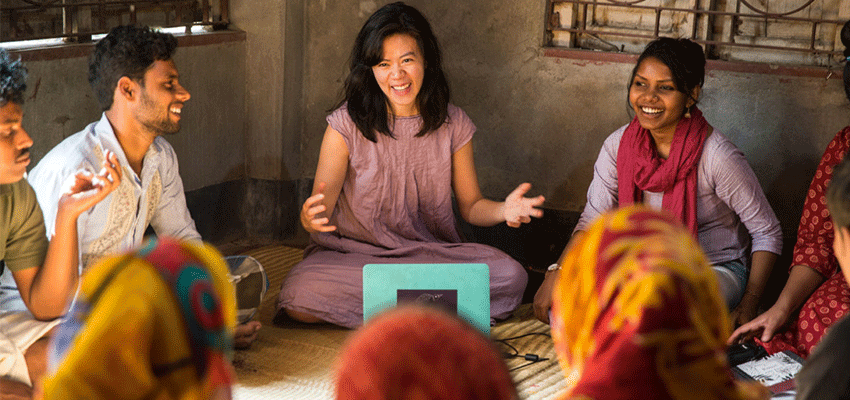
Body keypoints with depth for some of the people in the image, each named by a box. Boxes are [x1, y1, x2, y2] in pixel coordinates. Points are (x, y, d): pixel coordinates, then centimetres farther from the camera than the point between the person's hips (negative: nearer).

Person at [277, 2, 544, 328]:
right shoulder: (347, 125, -6)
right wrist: (310, 219, -35)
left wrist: (505, 210, -13)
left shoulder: (453, 125, 1)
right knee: (299, 295, -33)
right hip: (353, 254, -1)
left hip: (432, 256, 2)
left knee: (511, 276, -25)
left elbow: (470, 205, 10)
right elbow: (320, 212, -9)